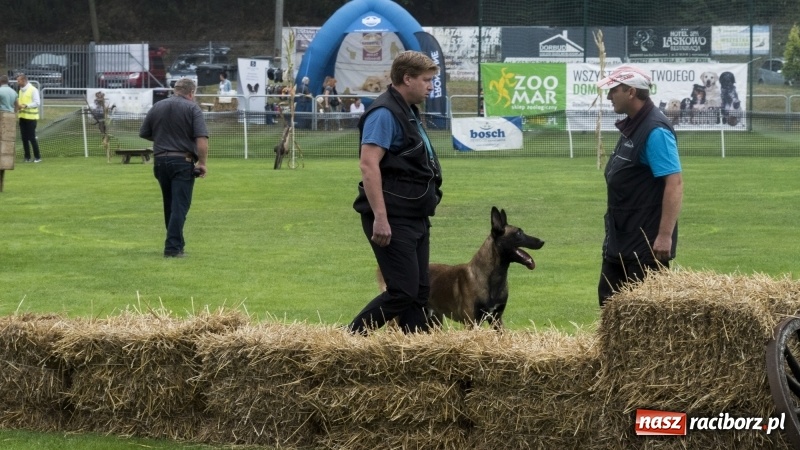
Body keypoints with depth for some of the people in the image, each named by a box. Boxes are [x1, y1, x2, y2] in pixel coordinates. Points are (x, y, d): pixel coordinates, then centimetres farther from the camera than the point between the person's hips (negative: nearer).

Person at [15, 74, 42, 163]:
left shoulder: (33, 90, -9)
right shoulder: (21, 90, 15)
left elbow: (37, 102, -14)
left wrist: (25, 105, -23)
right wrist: (19, 105, 2)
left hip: (31, 117, -7)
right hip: (22, 117, 7)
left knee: (32, 137, -6)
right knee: (24, 138, 5)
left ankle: (37, 157, 2)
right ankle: (27, 157, 11)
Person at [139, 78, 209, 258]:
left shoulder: (157, 107, 9)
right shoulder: (192, 108, -5)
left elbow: (144, 133, 16)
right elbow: (202, 138, -15)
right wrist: (202, 162, -9)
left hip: (160, 160, 5)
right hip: (183, 162, -5)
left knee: (169, 206, 16)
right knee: (180, 206, -4)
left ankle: (175, 243, 25)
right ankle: (173, 247, -11)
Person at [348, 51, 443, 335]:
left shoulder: (407, 112, 17)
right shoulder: (385, 113, -14)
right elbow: (368, 165, -23)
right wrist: (380, 218, -28)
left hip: (415, 219, 10)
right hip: (393, 221, -10)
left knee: (419, 292, 8)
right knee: (402, 292, -11)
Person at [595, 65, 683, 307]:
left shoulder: (655, 131, -19)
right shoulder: (631, 126, 12)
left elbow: (675, 184, -24)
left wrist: (665, 236, -28)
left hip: (646, 243, -10)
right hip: (620, 240, 10)